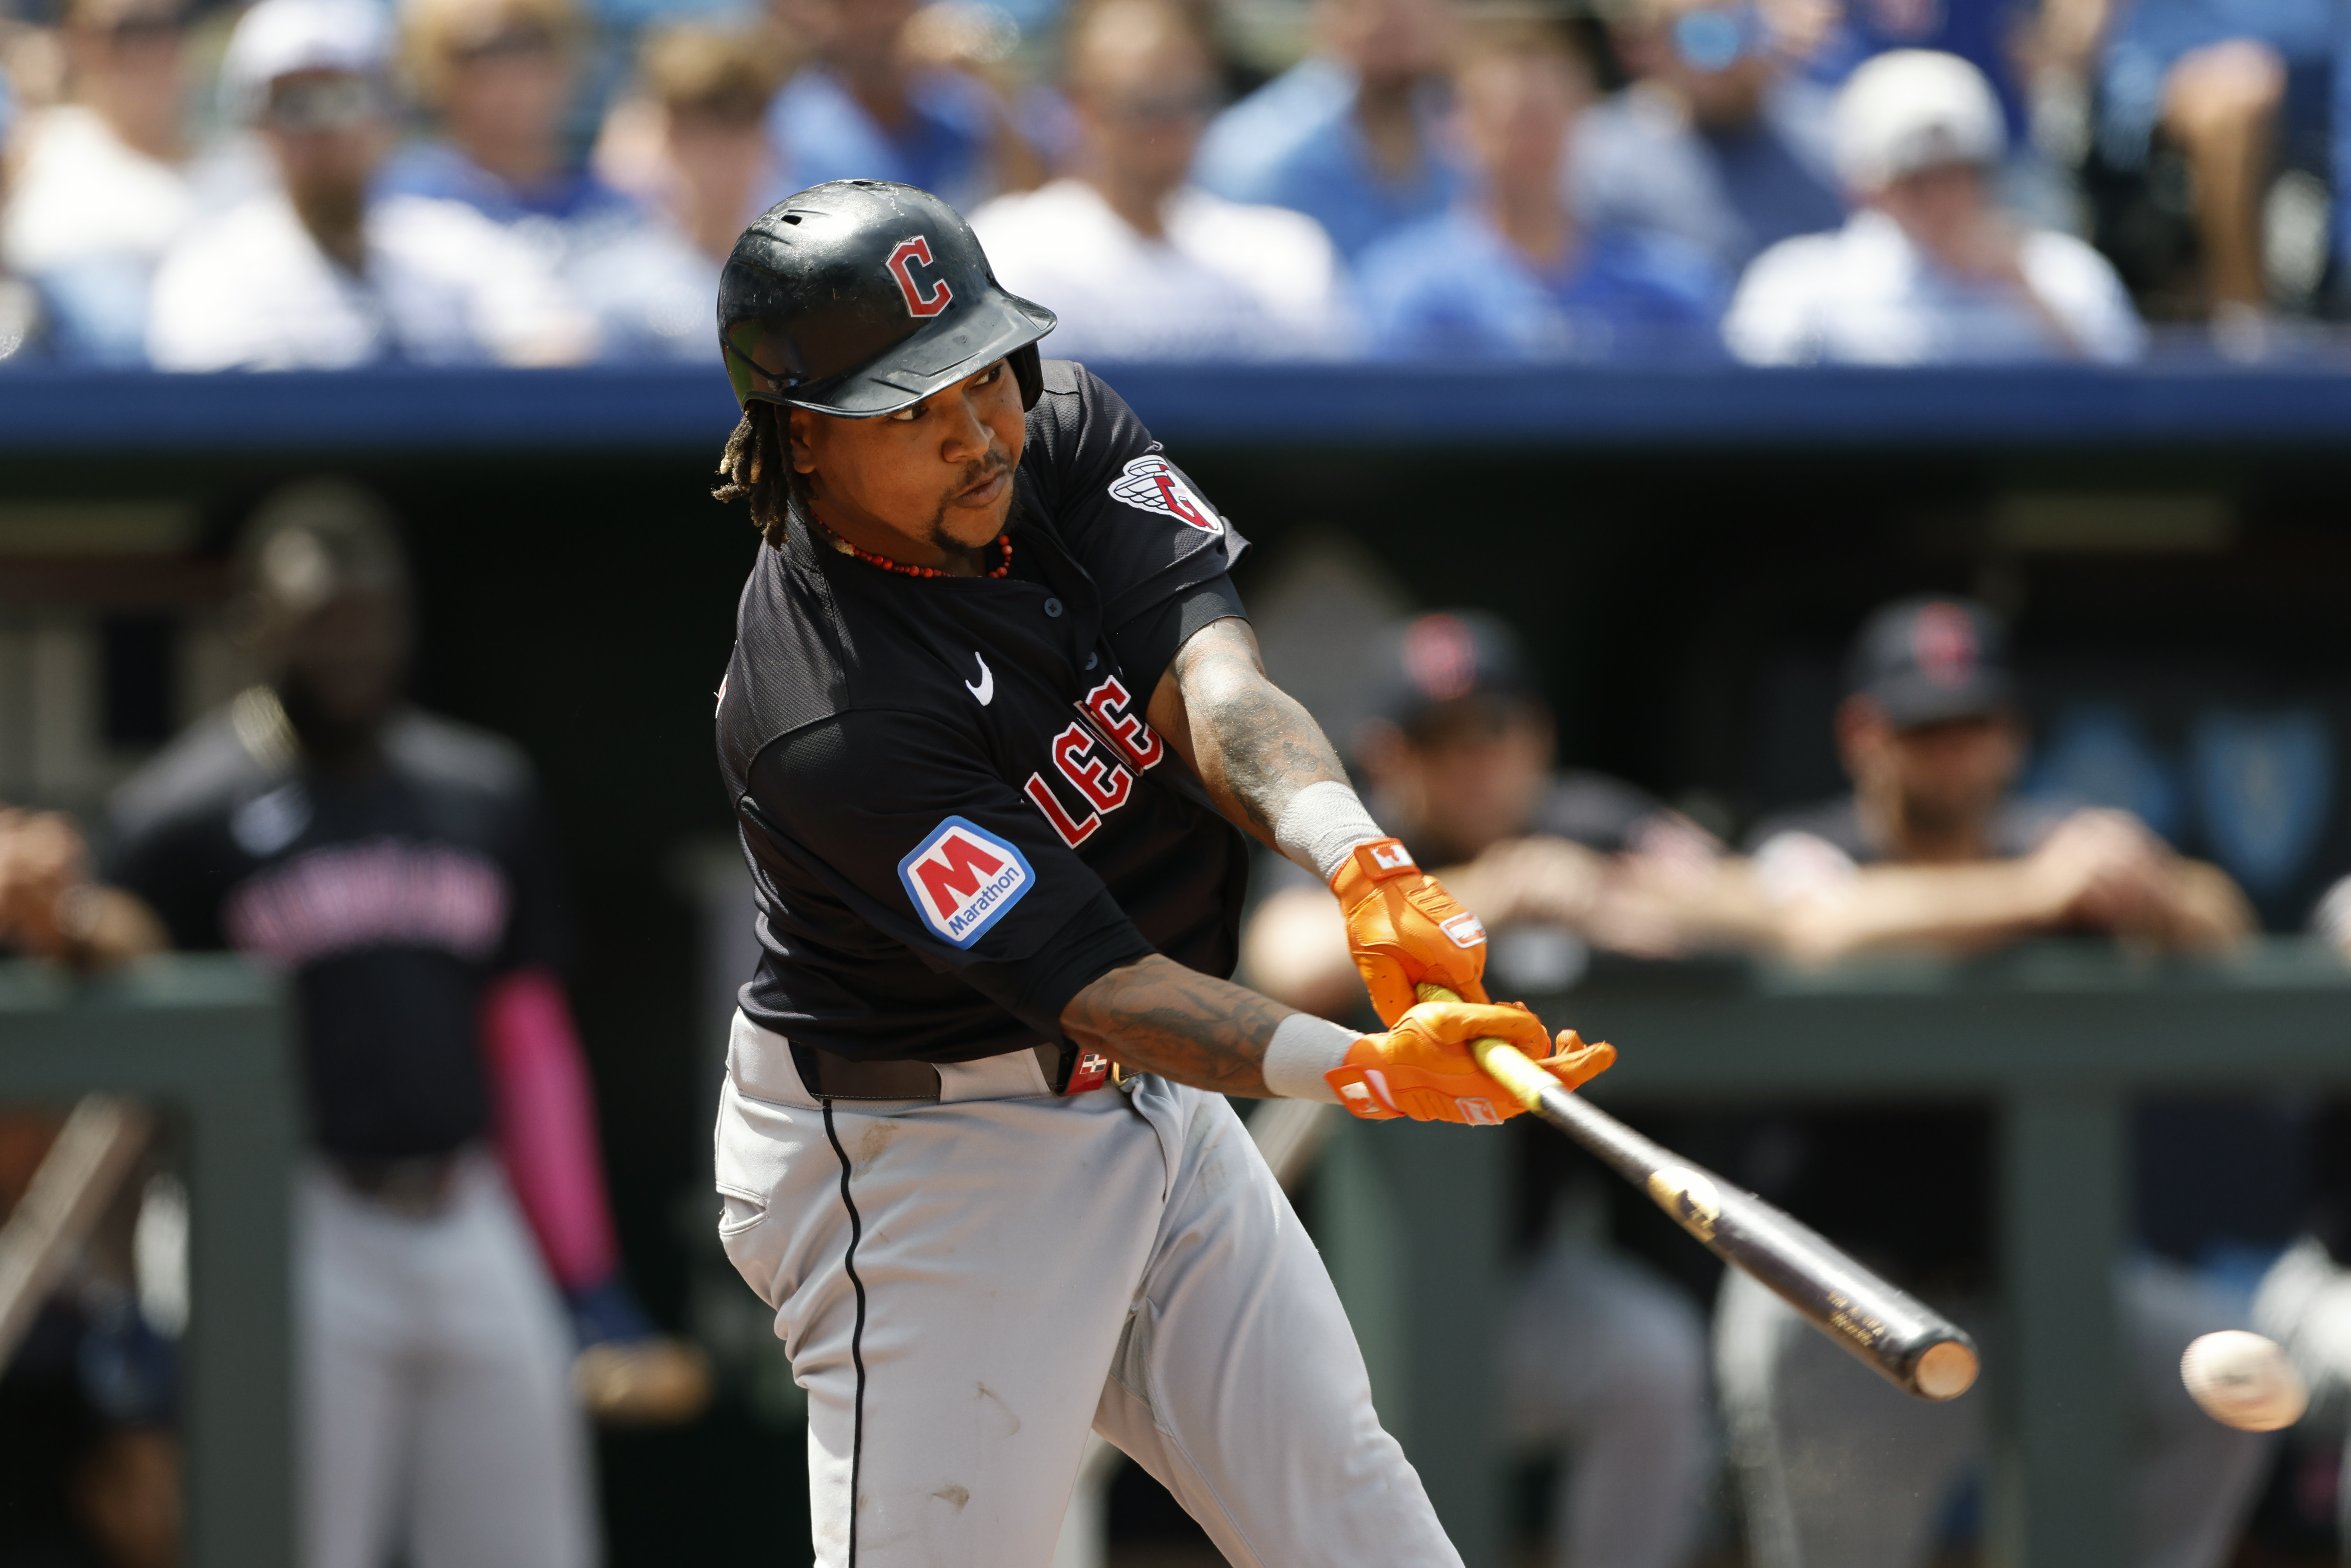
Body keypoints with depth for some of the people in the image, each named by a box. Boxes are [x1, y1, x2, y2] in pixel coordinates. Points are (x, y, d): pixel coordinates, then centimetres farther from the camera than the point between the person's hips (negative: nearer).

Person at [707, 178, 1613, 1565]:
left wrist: (1365, 865, -42)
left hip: (1151, 1099, 8)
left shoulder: (1067, 435, -8)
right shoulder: (826, 721, -29)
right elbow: (1088, 979, -31)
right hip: (921, 1155, -7)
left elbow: (1210, 680, -22)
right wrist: (1363, 1068, -45)